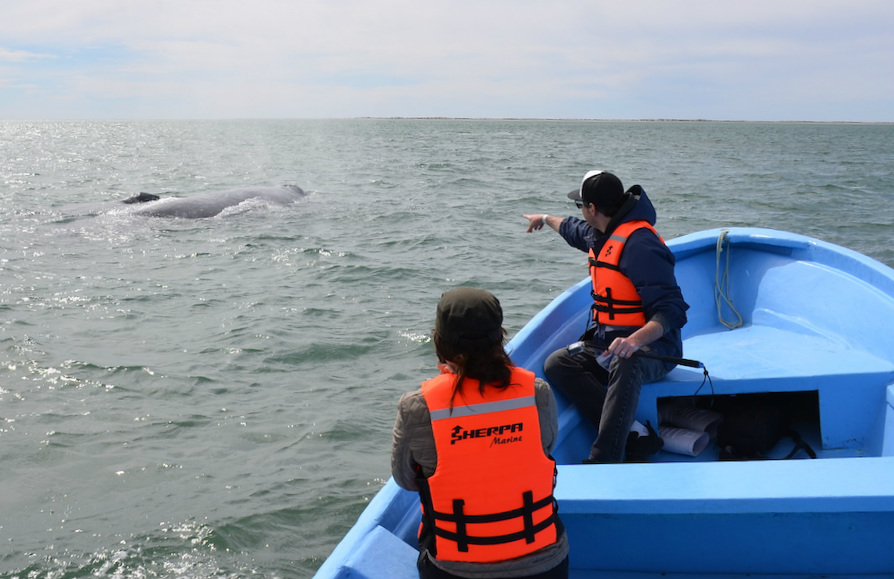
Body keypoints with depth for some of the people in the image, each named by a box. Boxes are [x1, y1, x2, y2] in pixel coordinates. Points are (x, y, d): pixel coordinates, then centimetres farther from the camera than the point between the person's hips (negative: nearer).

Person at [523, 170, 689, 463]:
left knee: (625, 365, -42)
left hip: (651, 346, -9)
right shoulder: (599, 234, 9)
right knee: (557, 364, -17)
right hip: (607, 341, 9)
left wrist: (636, 340, -42)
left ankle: (603, 459, -46)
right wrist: (545, 219, 55)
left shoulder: (639, 245, -20)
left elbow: (671, 309, -26)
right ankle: (634, 435, -25)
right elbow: (574, 229, 38)